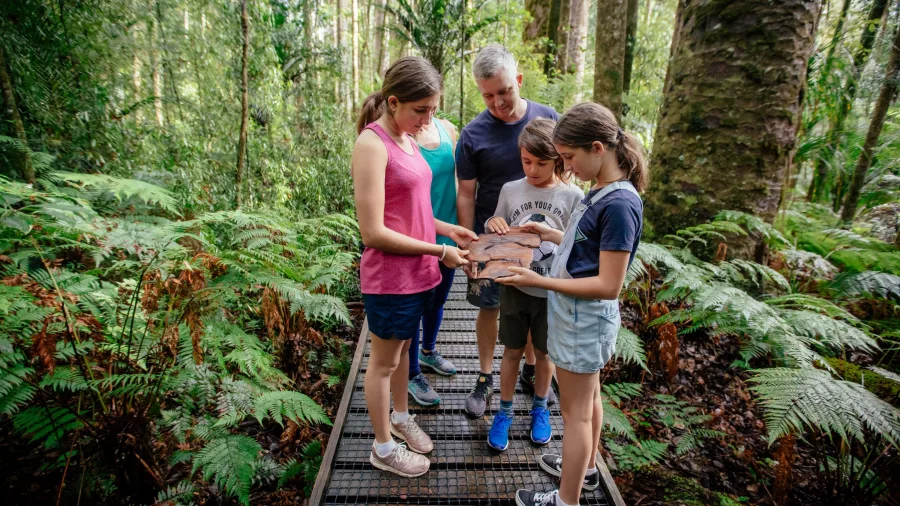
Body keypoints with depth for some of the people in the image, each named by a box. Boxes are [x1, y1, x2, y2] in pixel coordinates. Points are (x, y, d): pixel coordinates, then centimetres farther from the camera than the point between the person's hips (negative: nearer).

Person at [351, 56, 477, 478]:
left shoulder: (405, 139, 7)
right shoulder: (372, 145, -19)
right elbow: (373, 232, -22)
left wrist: (445, 227, 0)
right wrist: (439, 251, -17)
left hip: (416, 272, 8)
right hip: (389, 278, -8)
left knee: (403, 348, 24)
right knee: (384, 360, 11)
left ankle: (400, 417, 47)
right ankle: (383, 448, 32)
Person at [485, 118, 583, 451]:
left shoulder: (573, 196, -9)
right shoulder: (510, 190, -3)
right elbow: (496, 241, 6)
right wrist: (493, 226, -16)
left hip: (553, 290, -1)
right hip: (515, 287, 1)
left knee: (544, 352, 17)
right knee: (513, 350, 13)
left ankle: (540, 408, 41)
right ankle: (504, 412, 33)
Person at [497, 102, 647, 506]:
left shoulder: (619, 204, -25)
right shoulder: (601, 192, 3)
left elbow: (608, 285, -25)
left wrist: (539, 281, -25)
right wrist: (549, 235, 7)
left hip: (584, 319, -9)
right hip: (580, 316, 9)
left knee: (575, 411, 7)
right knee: (588, 397, 24)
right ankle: (585, 468, 46)